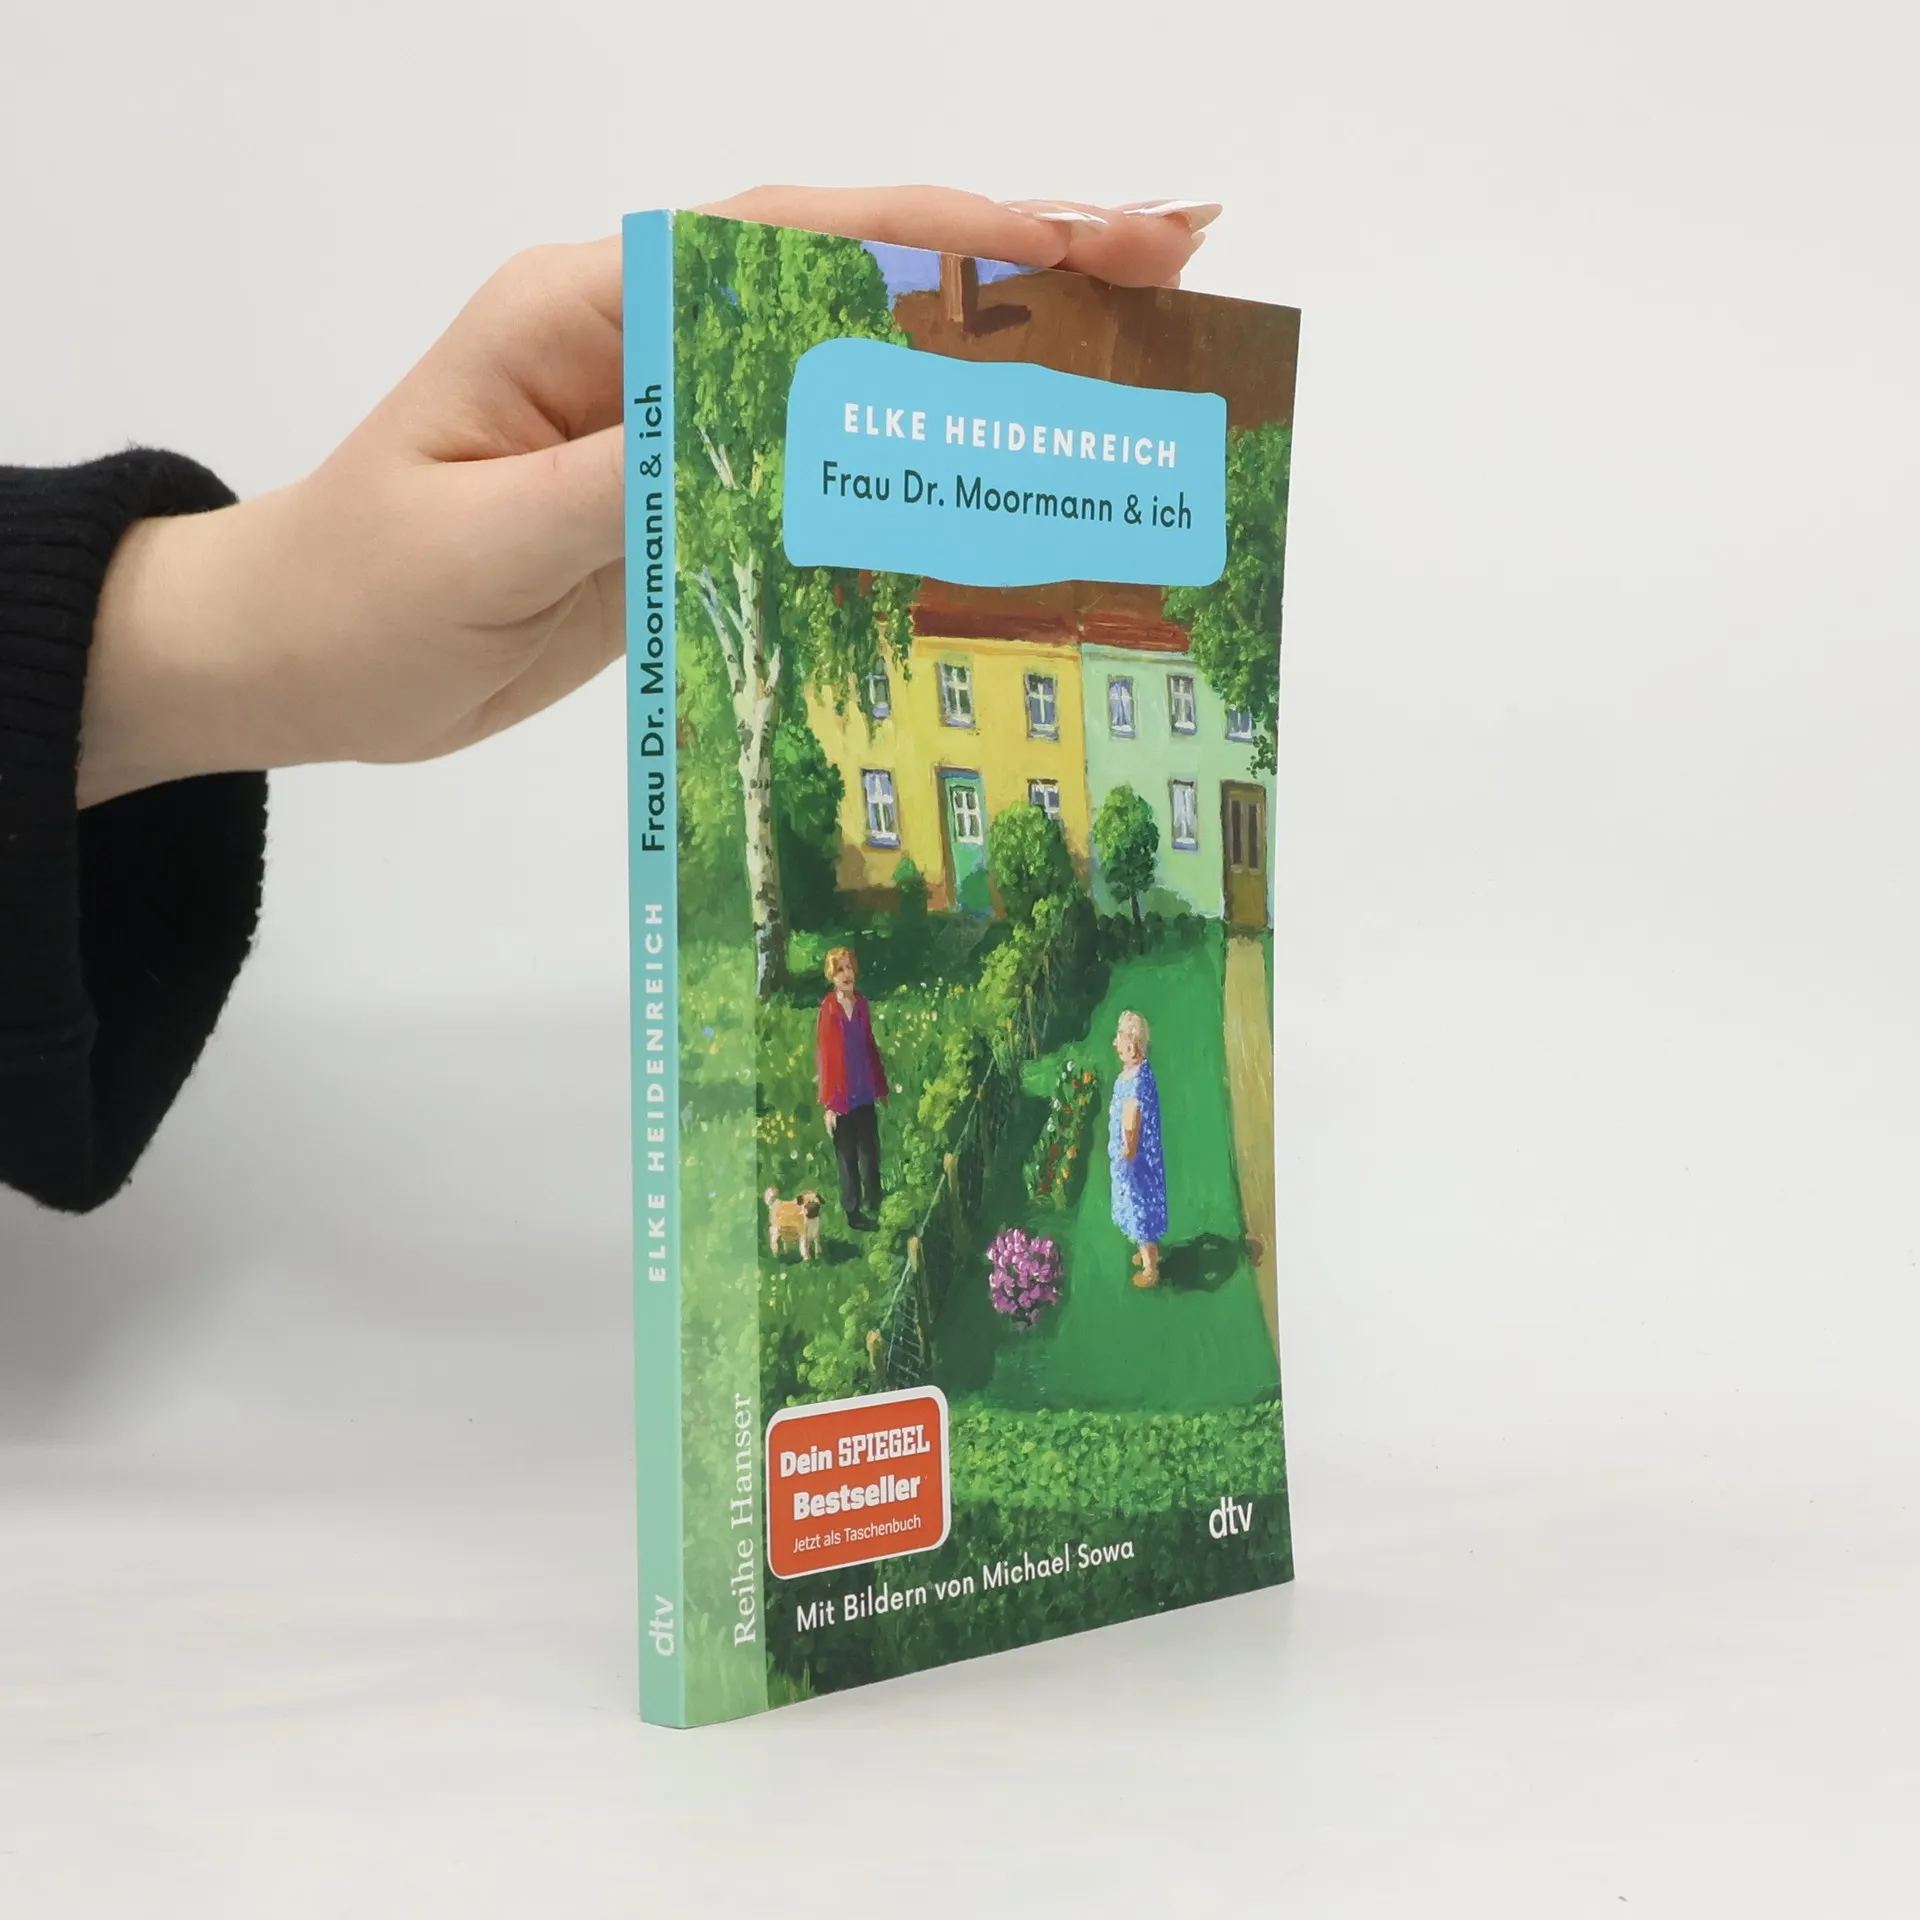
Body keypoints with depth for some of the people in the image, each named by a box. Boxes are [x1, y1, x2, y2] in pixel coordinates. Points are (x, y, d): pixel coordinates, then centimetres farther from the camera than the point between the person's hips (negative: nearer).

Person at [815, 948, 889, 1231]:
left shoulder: (862, 1005, 3)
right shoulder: (827, 1009, -12)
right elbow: (824, 1056, -11)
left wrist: (881, 1087, 13)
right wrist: (829, 1104, -11)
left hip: (865, 1095, 5)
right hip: (842, 1097, -5)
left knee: (871, 1155, 13)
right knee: (847, 1159, 7)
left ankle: (874, 1208, 27)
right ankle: (853, 1212, 17)